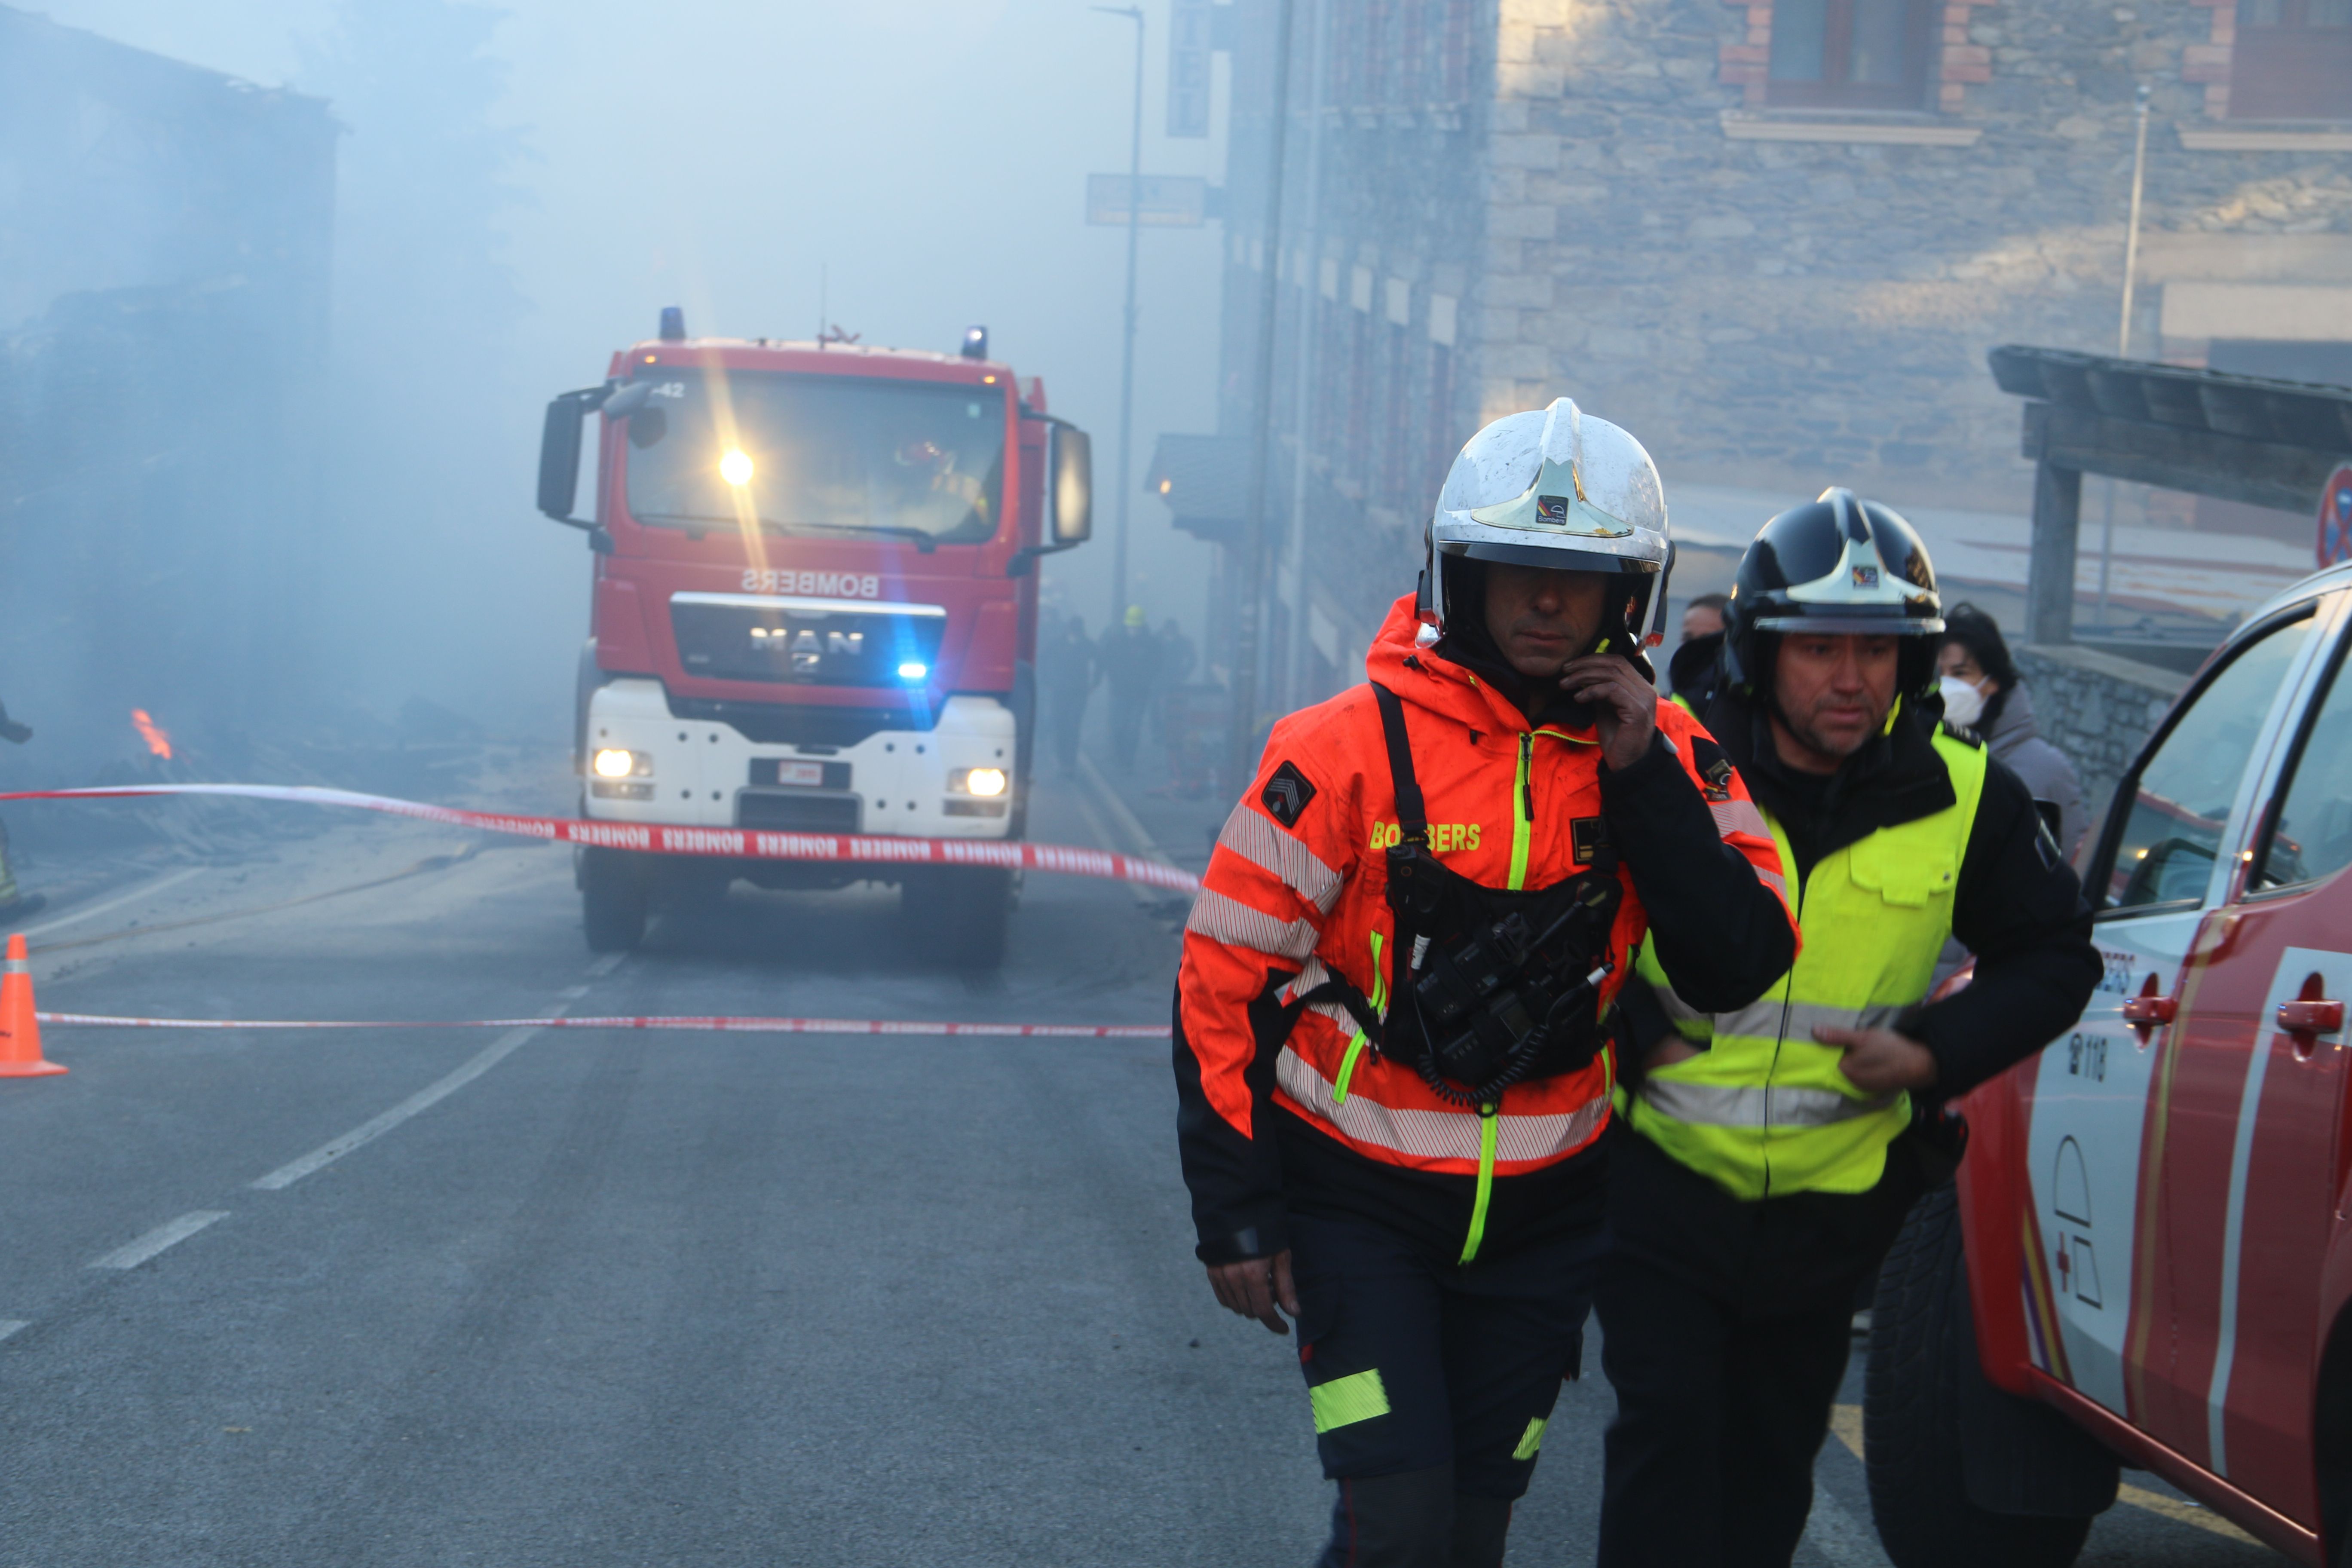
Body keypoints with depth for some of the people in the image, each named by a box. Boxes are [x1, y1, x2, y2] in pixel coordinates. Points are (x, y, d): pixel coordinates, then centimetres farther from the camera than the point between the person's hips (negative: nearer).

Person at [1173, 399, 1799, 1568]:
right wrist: (1234, 1209, -10)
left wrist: (1643, 777, -18)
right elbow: (1225, 975, -8)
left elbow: (1739, 968, -11)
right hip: (1359, 1201, -4)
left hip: (1538, 1219, 4)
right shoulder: (1353, 747, -12)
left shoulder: (1663, 757, -1)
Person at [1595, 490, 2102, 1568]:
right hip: (1665, 1182, -2)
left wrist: (1935, 1053, -9)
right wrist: (1635, 1033, -14)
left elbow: (2056, 956, 6)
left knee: (1770, 1461, 14)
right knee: (1666, 1437, -12)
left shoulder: (1964, 800, -4)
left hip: (1836, 1201, 3)